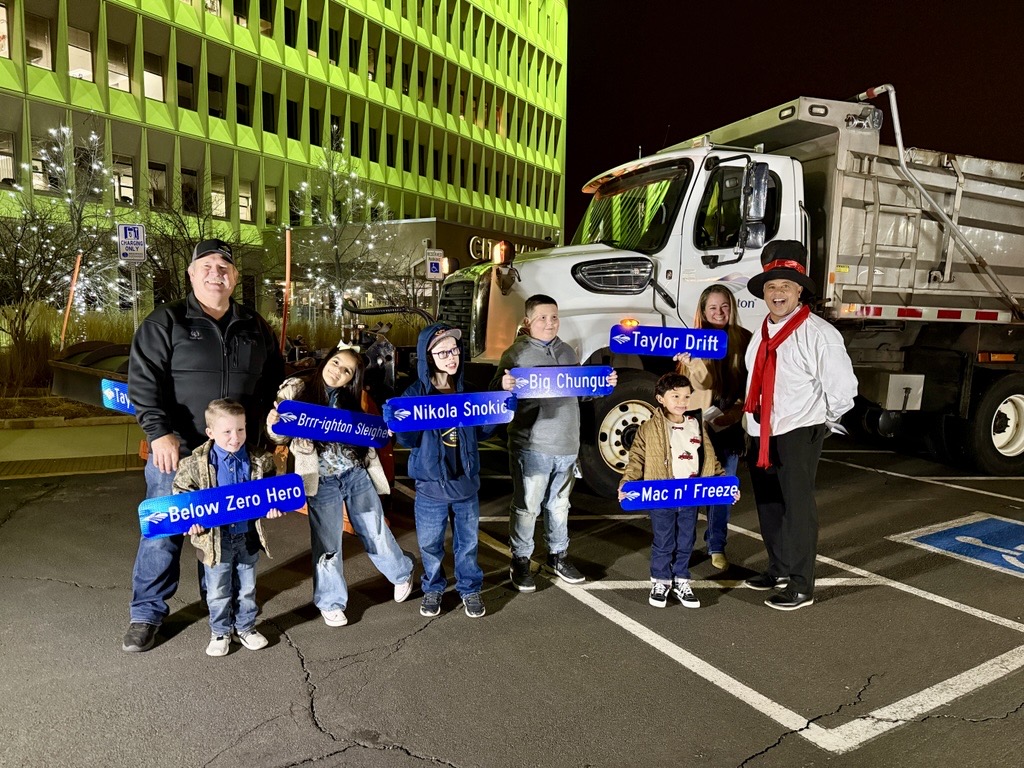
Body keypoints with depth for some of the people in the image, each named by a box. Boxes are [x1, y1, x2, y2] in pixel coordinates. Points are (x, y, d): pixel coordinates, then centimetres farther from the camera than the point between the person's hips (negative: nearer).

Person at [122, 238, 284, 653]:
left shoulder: (255, 327, 9)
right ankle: (146, 615, 20)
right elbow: (143, 381, -9)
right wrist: (159, 432, -19)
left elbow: (274, 381, 19)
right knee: (162, 533, 2)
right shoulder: (165, 322, -3)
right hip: (179, 449, -3)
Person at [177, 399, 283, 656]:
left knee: (247, 588, 17)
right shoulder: (196, 462, -13)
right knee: (218, 592, 12)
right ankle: (220, 632, 31)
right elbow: (182, 492, -2)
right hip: (215, 538, -2)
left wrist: (272, 507, -10)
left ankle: (245, 627, 36)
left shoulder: (259, 460, -7)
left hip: (248, 536, 2)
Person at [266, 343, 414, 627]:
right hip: (322, 482, -2)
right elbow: (283, 437, -3)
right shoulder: (297, 389, -6)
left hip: (357, 475, 2)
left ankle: (402, 573, 38)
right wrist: (273, 425, -25)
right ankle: (331, 603, 29)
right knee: (327, 543, 9)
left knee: (375, 532, 12)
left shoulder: (349, 399, 4)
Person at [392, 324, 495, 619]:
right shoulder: (415, 394, -8)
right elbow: (409, 440, -10)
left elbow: (483, 431, 6)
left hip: (466, 481, 2)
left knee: (468, 540, 16)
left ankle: (470, 589, 36)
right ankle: (433, 588, 37)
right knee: (430, 543, 13)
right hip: (430, 484, -2)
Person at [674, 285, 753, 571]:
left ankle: (716, 546, 19)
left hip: (731, 422, 2)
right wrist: (690, 363, -33)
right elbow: (703, 381, -13)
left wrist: (738, 410, -8)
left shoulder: (744, 339, 2)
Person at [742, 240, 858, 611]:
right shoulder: (763, 334, 10)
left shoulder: (818, 333, -15)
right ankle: (779, 569, 36)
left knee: (798, 507, 0)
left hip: (798, 435, -8)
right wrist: (752, 419, 16)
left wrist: (824, 421, -1)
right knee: (768, 505, 18)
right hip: (760, 434, 8)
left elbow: (843, 388, -14)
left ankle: (801, 586, 13)